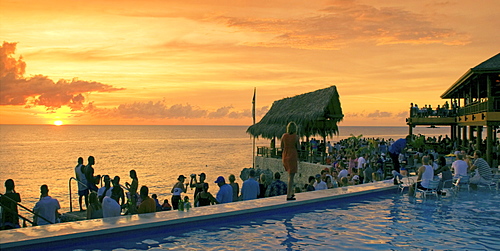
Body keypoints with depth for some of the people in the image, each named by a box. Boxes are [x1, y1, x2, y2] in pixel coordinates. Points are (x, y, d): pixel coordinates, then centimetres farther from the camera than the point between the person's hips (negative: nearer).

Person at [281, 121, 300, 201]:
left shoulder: (284, 136, 1)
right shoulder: (296, 136, -9)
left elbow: (282, 147, 7)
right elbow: (298, 148, -5)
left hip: (285, 157, 5)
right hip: (293, 156, -5)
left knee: (290, 175, 22)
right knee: (291, 177, 0)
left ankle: (291, 193, 22)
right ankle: (288, 196, -1)